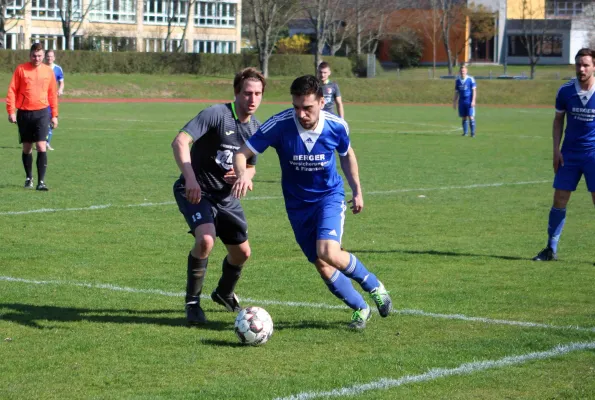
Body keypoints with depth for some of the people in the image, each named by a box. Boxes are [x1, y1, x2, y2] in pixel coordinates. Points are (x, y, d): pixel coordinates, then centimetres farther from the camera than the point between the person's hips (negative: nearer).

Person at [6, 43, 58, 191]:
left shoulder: (48, 71, 5)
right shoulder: (21, 69, 1)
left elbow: (52, 94, 11)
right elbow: (12, 90, 1)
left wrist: (54, 115, 10)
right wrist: (11, 111, -7)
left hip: (41, 113, 0)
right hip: (24, 113, 0)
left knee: (41, 146, -12)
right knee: (27, 148, 9)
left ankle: (41, 181, -13)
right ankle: (29, 178, 25)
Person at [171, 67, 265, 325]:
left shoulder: (256, 128, 2)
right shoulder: (217, 114, -21)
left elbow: (251, 167, 14)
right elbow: (180, 142, -30)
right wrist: (190, 179, -41)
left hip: (226, 196, 7)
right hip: (196, 192, -7)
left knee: (242, 252, 13)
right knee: (206, 239, -30)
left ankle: (224, 294, 45)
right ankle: (192, 302, -11)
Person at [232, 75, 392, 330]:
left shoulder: (336, 126, -16)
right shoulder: (279, 125, -22)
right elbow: (242, 154, -20)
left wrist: (357, 191, 11)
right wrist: (243, 174, -42)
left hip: (330, 196, -2)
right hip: (298, 204, 2)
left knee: (328, 253, -25)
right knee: (321, 265, 1)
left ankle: (373, 286, 2)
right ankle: (360, 308, 24)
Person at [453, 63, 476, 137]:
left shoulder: (470, 79, -5)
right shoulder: (458, 80, 8)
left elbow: (474, 90, -5)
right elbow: (456, 92, 15)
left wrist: (473, 101, -12)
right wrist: (454, 102, 11)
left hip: (469, 101, -4)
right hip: (461, 101, 4)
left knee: (471, 117, -9)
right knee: (464, 118, 6)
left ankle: (473, 133, -5)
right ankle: (465, 132, 14)